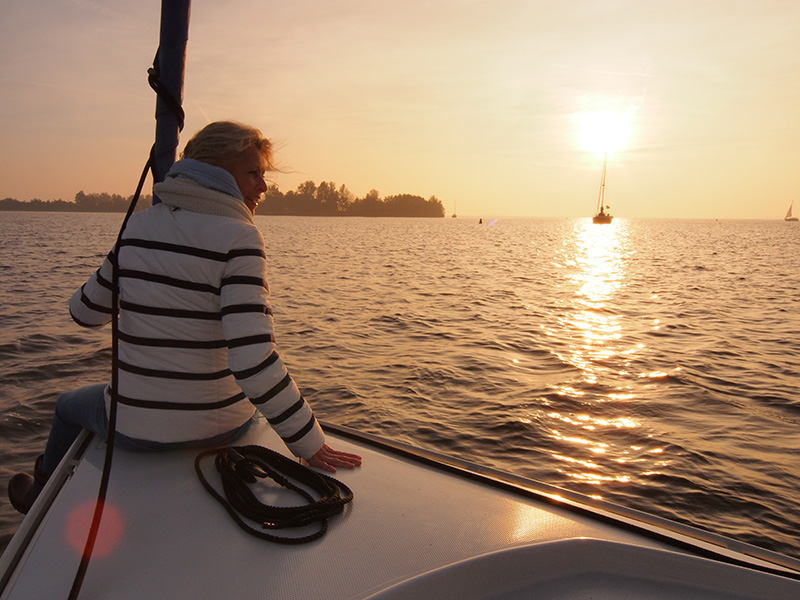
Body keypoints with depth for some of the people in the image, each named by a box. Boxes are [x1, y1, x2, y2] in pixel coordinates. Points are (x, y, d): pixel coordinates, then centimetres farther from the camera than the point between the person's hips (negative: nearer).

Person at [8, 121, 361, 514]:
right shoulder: (239, 238, -18)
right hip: (225, 427, -1)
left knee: (70, 405, 35)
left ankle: (41, 496, 63)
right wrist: (310, 445, -21)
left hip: (136, 429, 2)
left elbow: (86, 313, 8)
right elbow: (253, 360, -27)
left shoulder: (139, 224, -4)